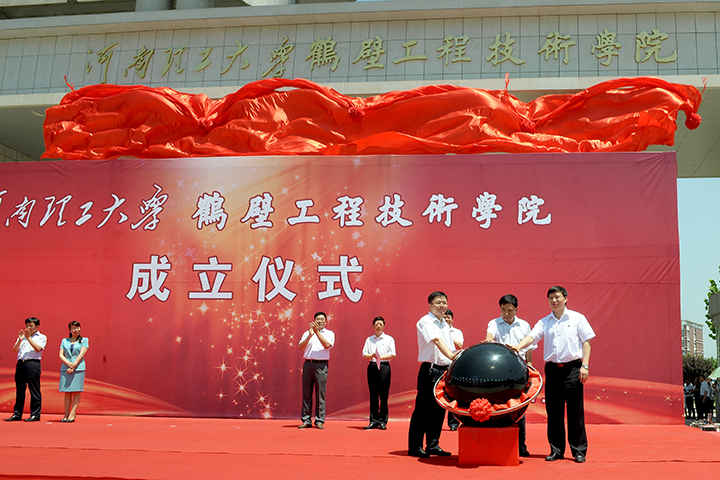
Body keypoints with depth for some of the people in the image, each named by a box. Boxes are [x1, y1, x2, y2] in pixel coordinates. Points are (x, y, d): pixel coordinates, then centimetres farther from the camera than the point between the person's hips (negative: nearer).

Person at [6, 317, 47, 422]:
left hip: (33, 363, -5)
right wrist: (20, 339, -5)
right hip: (20, 363, 5)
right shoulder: (22, 336, 21)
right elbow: (14, 350, 10)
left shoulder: (42, 337, 8)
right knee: (19, 389, 6)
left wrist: (28, 338, -9)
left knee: (34, 390, -5)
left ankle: (35, 414, -2)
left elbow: (38, 348, -8)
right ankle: (17, 414, 11)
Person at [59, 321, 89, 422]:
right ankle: (66, 415, 3)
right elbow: (61, 355, 7)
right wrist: (69, 363, -11)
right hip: (65, 368, 3)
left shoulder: (84, 340, 8)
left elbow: (81, 354, -3)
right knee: (67, 392, 1)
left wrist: (74, 366, -14)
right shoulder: (64, 341, 16)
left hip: (79, 368, -3)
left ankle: (72, 414, -5)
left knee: (76, 392, -6)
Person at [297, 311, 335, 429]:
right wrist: (310, 335, -11)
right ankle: (306, 420, 8)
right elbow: (300, 346, 1)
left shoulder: (329, 333, 9)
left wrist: (317, 332, -12)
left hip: (321, 365, -2)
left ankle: (319, 420, 4)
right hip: (308, 363, 2)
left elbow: (327, 345, -10)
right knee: (306, 393, 2)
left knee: (320, 394, -2)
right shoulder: (307, 333, 14)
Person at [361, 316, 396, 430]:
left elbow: (392, 354, -1)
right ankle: (373, 421, 6)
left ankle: (383, 421, 1)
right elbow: (364, 355, 9)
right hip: (372, 367, 2)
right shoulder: (369, 339, 16)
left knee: (384, 395, -4)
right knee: (373, 395, 2)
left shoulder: (389, 339, 8)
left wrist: (380, 357, -15)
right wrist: (372, 355, -11)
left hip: (384, 366, -2)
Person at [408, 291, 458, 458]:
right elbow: (436, 340, -25)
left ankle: (433, 445, 18)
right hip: (430, 369, -7)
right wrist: (450, 355, -40)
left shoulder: (445, 324, 17)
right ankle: (415, 447, 2)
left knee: (439, 408, 9)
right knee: (423, 408, -4)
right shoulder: (425, 322, -8)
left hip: (444, 370, 7)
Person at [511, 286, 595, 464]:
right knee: (553, 412, 5)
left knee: (575, 411, -2)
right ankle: (556, 450, 14)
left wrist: (585, 365, -7)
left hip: (572, 368, -3)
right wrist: (518, 347, -20)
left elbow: (586, 342, 3)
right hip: (552, 369, 3)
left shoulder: (577, 318, 5)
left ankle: (579, 451, 8)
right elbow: (532, 336, 0)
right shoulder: (544, 322, 12)